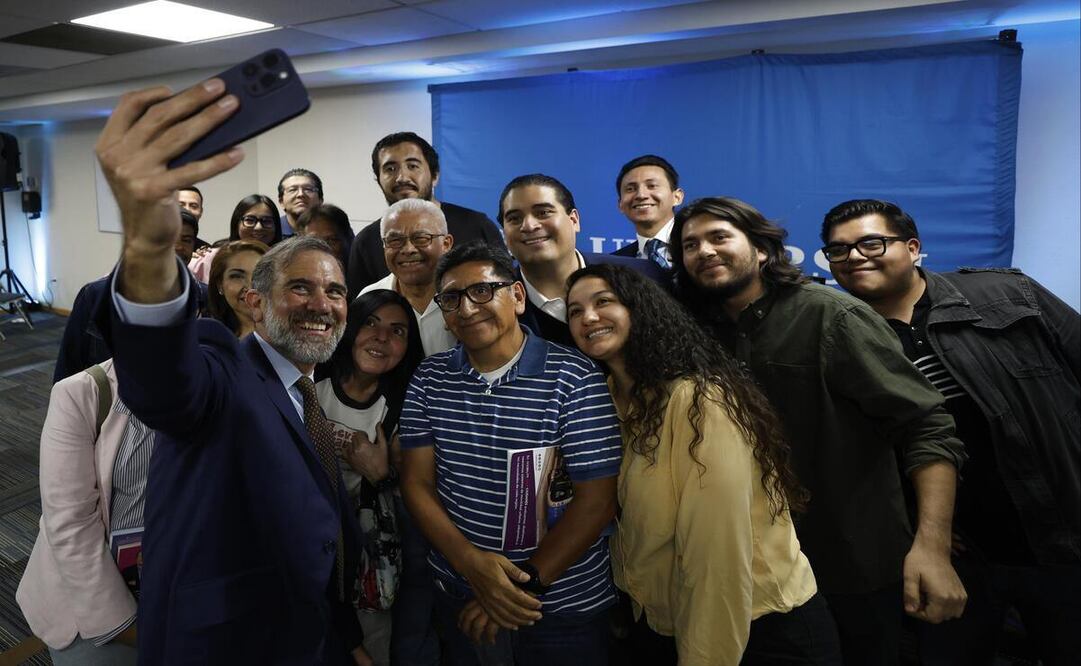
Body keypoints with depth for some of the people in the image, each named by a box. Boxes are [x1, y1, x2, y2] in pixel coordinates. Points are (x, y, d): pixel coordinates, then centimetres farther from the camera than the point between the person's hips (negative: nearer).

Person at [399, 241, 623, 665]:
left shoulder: (573, 377, -14)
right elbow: (416, 483, -2)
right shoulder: (429, 380, -1)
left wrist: (525, 584, -16)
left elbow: (596, 500, -15)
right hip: (459, 597, 3)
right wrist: (470, 560, -16)